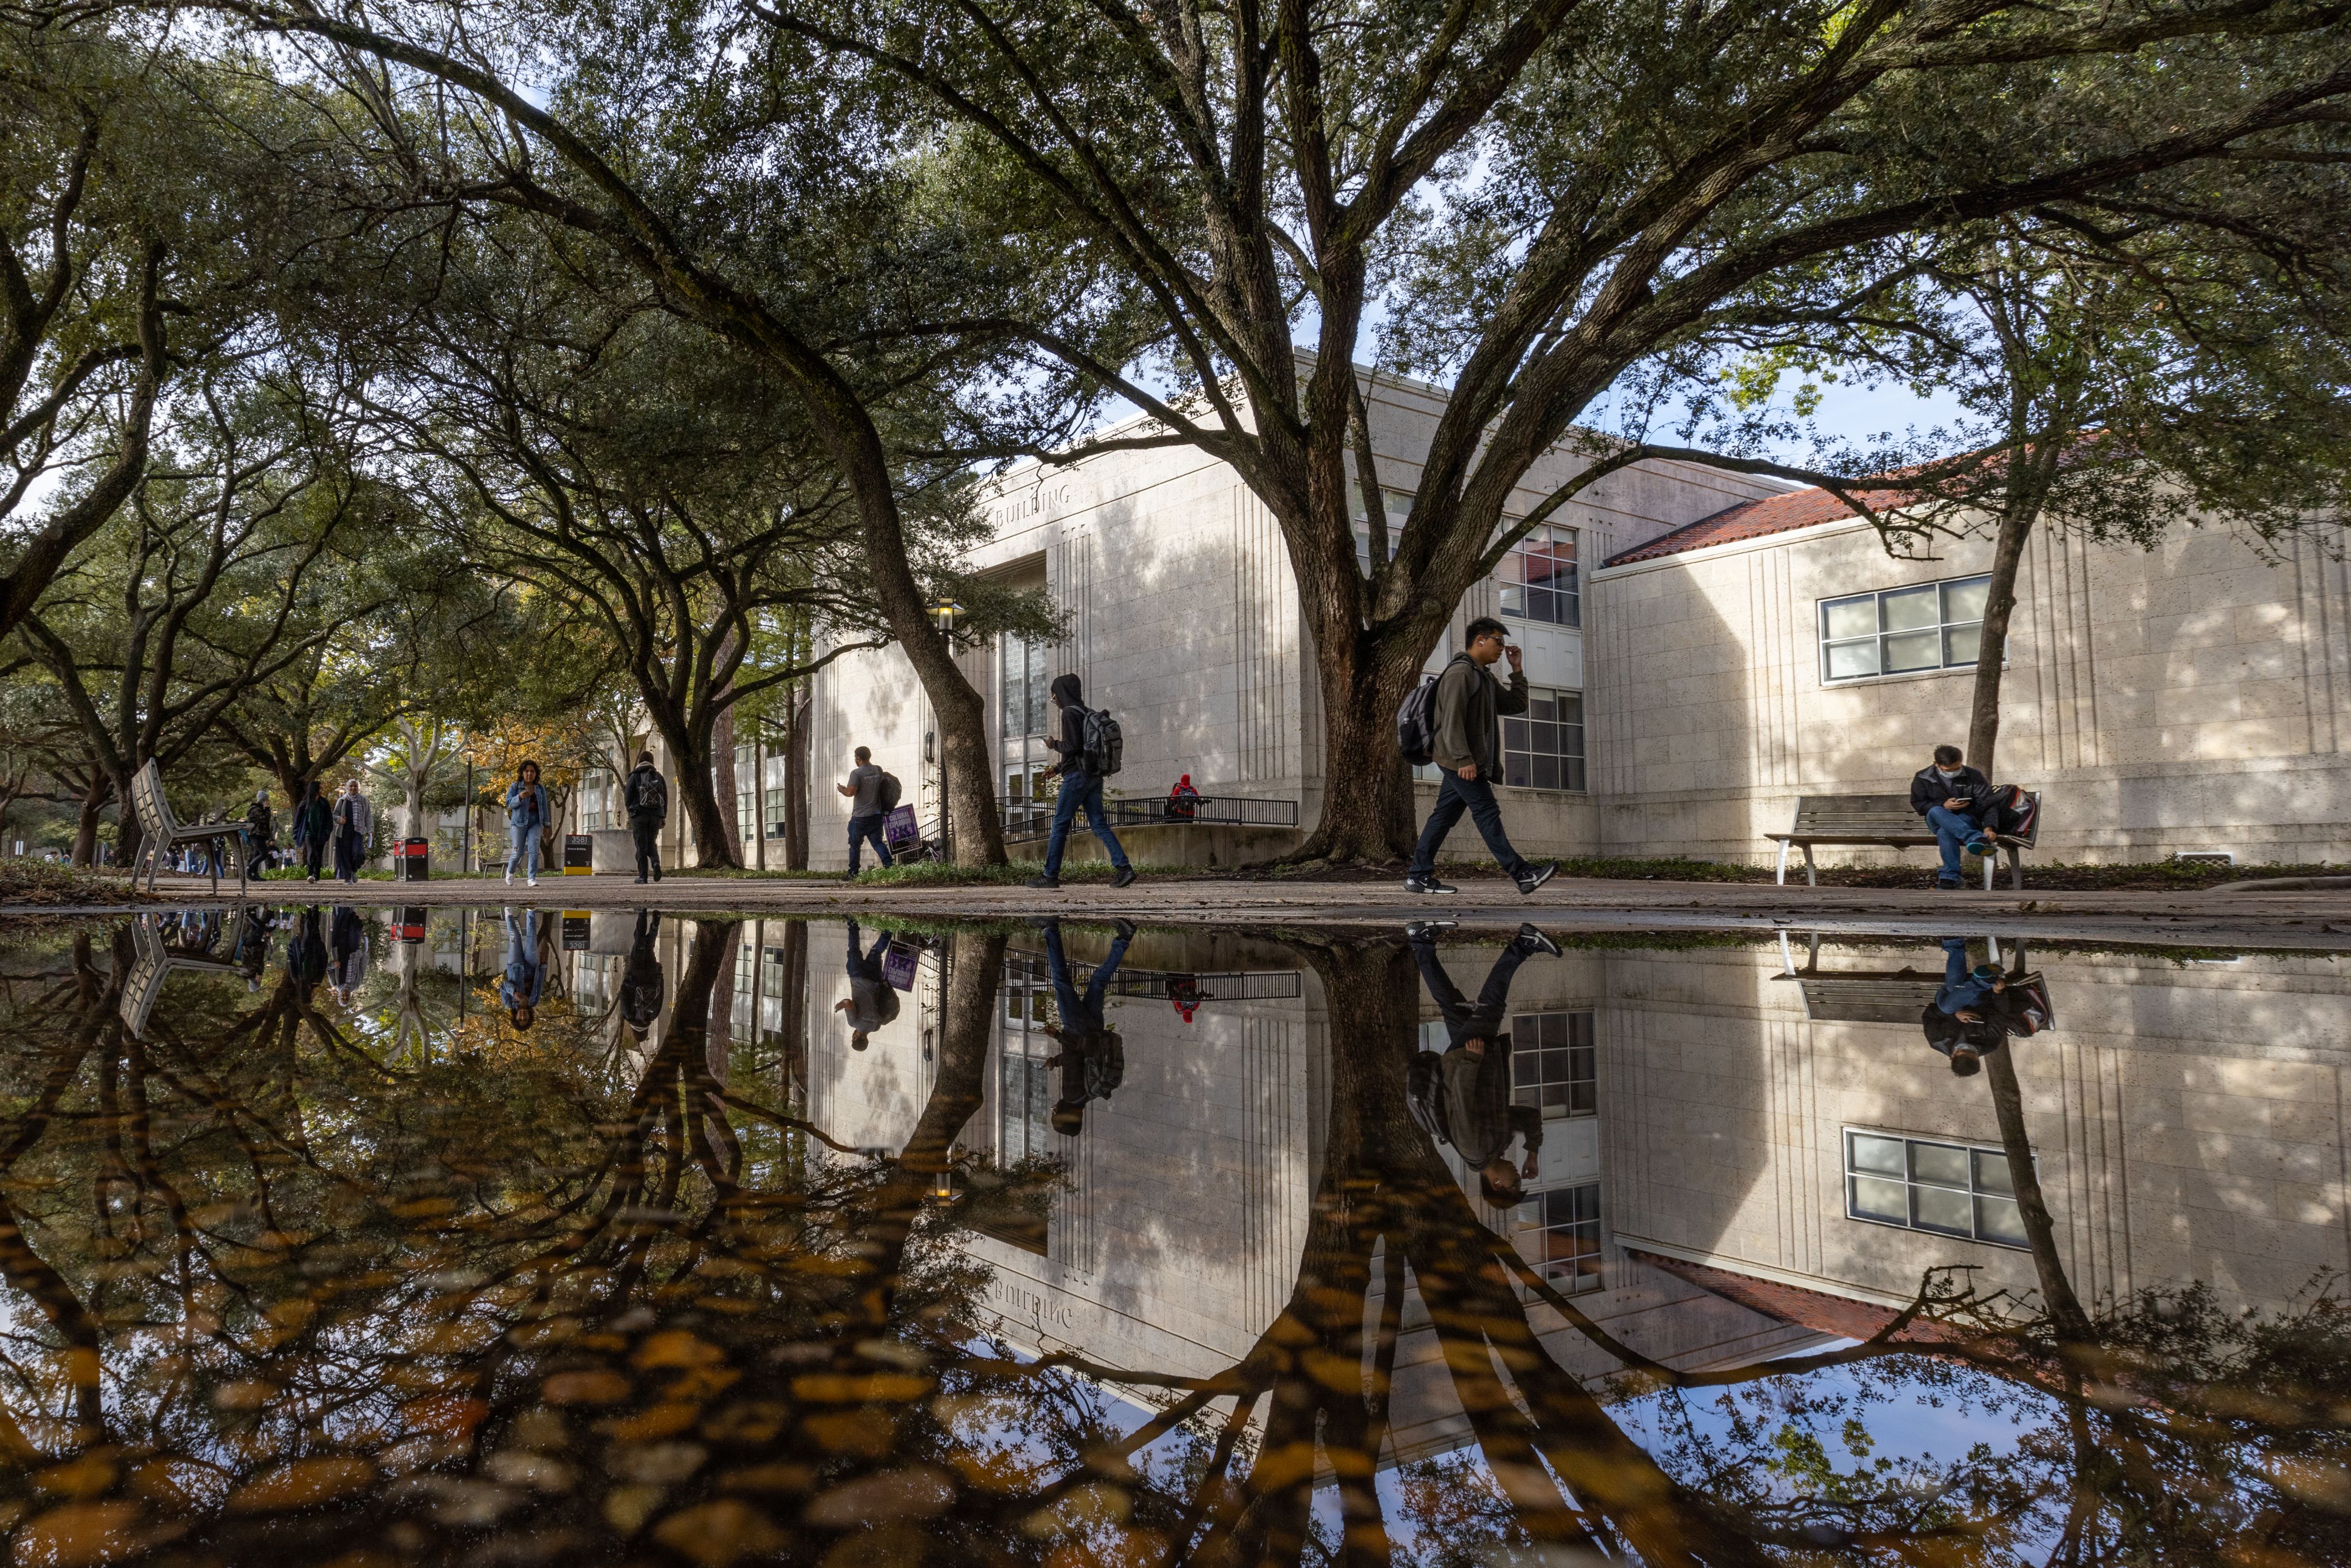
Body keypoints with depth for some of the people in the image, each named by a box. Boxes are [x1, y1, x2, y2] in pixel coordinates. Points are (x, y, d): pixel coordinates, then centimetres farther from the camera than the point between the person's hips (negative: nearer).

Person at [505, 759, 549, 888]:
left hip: (535, 823, 2)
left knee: (534, 851, -11)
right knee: (518, 851, -1)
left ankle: (531, 879, -12)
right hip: (519, 822, -2)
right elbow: (509, 803, -4)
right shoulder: (515, 787, 5)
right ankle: (510, 872, 28)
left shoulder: (540, 789, 14)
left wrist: (546, 824, 10)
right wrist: (520, 797, -23)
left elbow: (544, 807, 16)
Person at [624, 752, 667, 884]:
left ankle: (643, 875, -1)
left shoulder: (635, 776, 0)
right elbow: (665, 798, 8)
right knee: (652, 843, 13)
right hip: (656, 816, 3)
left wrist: (630, 813, 12)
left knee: (641, 845, 1)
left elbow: (628, 796, -2)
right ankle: (656, 863, -15)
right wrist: (663, 816, 13)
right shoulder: (659, 777, 9)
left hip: (639, 815, -3)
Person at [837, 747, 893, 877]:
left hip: (860, 817, -5)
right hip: (876, 815, 5)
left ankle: (853, 873, 12)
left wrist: (841, 789, -1)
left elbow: (851, 792, -20)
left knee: (855, 845, 8)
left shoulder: (856, 773, -14)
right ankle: (889, 865, -15)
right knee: (878, 842, 4)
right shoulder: (878, 770, 5)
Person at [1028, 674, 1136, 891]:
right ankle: (1124, 868, -9)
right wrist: (1058, 767, 25)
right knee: (1099, 824, 4)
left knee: (1059, 826, -1)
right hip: (1094, 776, 9)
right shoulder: (1087, 713, 18)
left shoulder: (1070, 714, -10)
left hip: (1077, 776, -8)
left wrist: (1054, 744, 0)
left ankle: (1051, 875, 3)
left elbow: (1072, 747, -19)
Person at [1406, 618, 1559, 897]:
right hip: (1459, 760, -10)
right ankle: (1523, 874, -8)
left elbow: (1516, 704, 25)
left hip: (1463, 762, 10)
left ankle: (1419, 876, 9)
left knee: (1444, 815, 8)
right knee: (1487, 812, -8)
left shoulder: (1484, 676, 21)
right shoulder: (1460, 672, -11)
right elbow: (1452, 719, -20)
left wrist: (1517, 670, 17)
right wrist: (1464, 759, -24)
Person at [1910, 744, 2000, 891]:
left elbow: (1987, 804, -8)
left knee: (1944, 832, -38)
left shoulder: (1973, 776, -1)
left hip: (1968, 819, -1)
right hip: (1937, 820, 1)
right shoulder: (1922, 778, 2)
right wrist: (1943, 806, -17)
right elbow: (1918, 804, 0)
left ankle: (1950, 877, -40)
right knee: (1936, 811, -39)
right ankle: (1974, 838, -57)